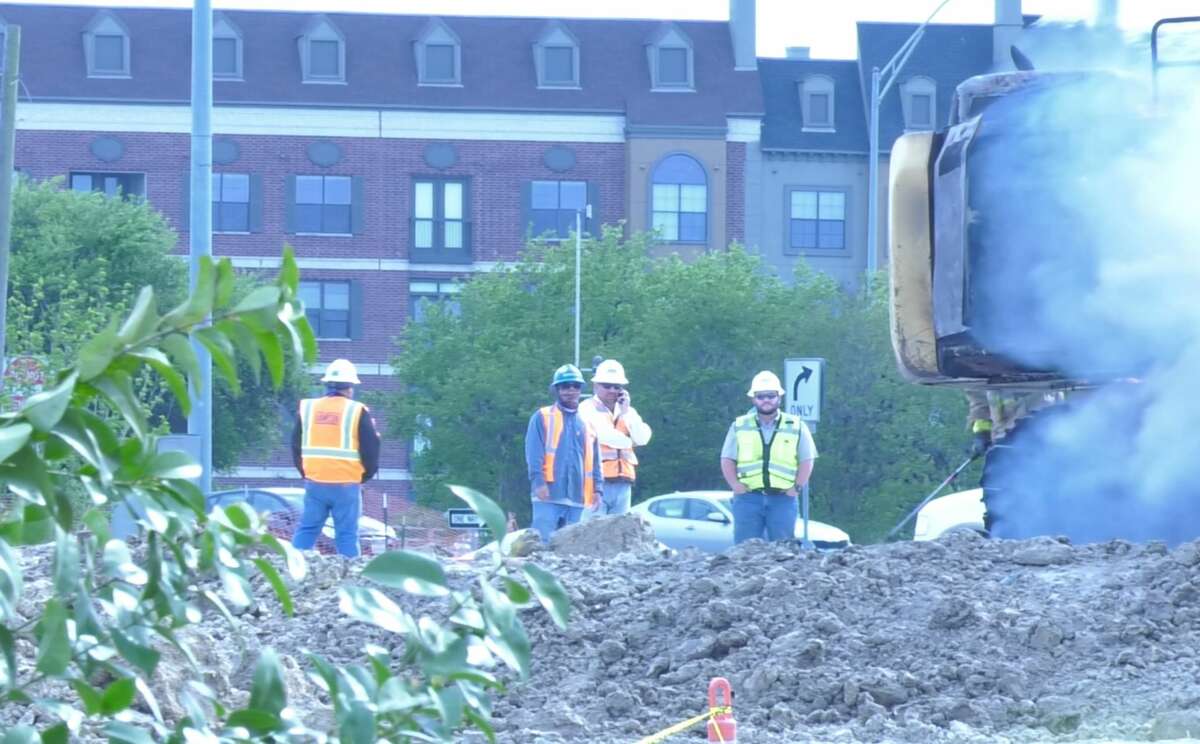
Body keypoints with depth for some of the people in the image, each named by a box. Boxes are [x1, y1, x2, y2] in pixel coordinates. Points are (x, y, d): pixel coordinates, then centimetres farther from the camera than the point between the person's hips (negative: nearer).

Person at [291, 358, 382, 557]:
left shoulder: (307, 408, 6)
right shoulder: (357, 412, -4)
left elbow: (296, 447, 13)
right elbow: (371, 449, -2)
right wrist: (366, 474, 14)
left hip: (314, 483, 3)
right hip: (346, 486, -3)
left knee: (306, 530, 8)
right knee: (347, 535, 0)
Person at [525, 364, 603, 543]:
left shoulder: (587, 424, 19)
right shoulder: (543, 417, 5)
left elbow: (595, 462, 18)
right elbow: (534, 454, -4)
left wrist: (597, 489, 6)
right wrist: (538, 481, -16)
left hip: (577, 498, 5)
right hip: (548, 494, -5)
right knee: (543, 540, -12)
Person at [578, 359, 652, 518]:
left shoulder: (628, 412, 20)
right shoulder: (587, 409, 2)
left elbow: (642, 438, 6)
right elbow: (602, 434, -13)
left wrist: (626, 412, -1)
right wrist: (628, 442, 3)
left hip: (623, 484, 6)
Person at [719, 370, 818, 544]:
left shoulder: (796, 427, 9)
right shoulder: (739, 426, 12)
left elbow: (807, 460, 9)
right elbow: (727, 460, 10)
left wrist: (796, 487, -2)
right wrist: (736, 486, -3)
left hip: (782, 499, 0)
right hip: (748, 498, 0)